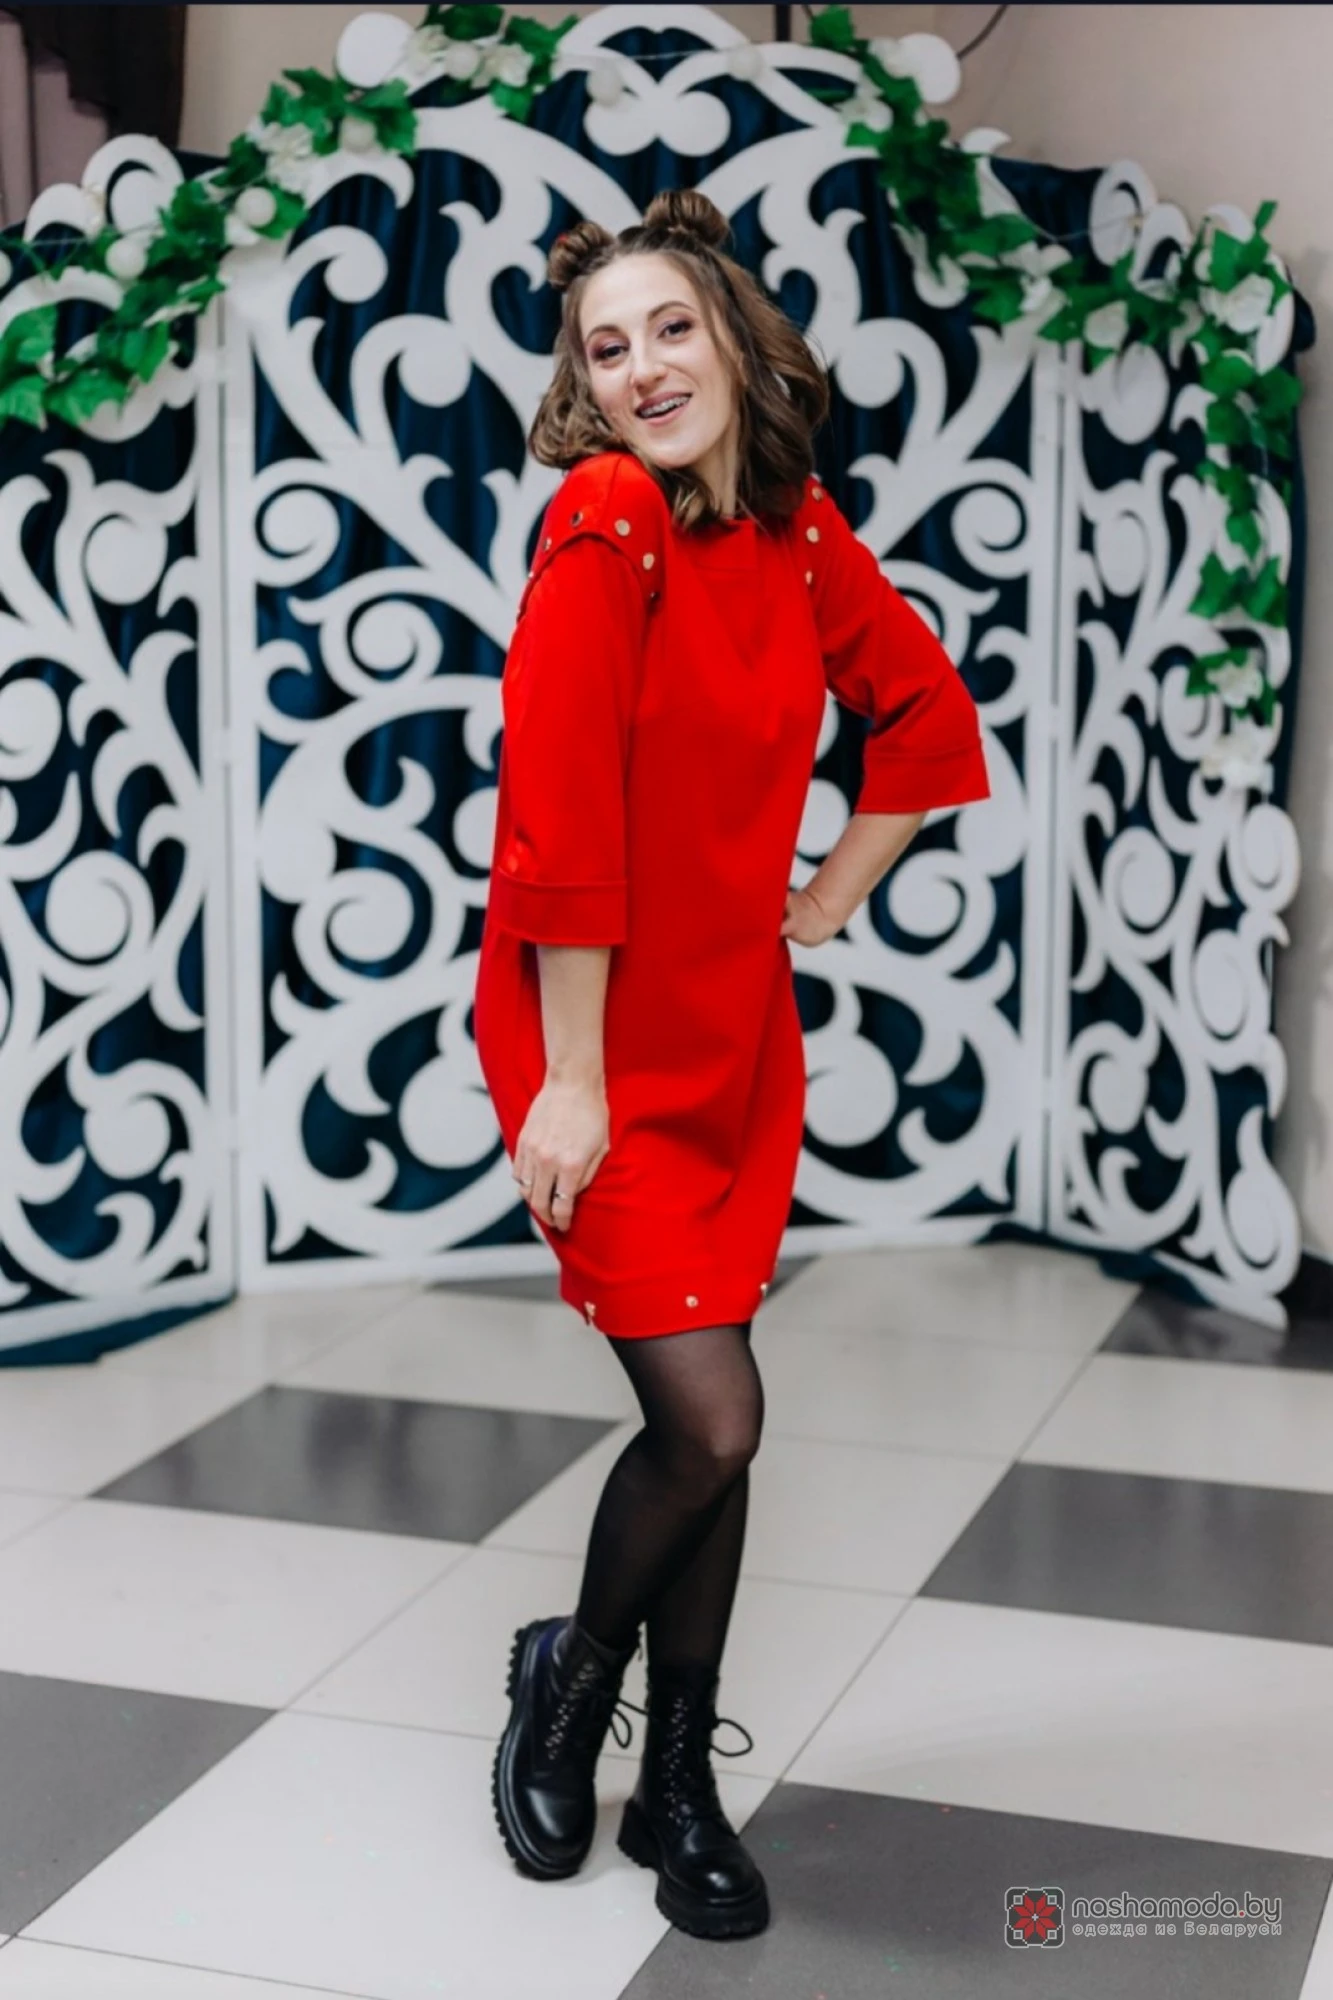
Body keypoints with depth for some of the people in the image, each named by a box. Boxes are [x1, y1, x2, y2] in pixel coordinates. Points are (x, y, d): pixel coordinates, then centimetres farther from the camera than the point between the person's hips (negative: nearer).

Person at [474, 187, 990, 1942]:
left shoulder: (801, 534, 2)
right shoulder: (603, 526, -16)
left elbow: (927, 713, 18)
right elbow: (562, 821, -19)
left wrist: (833, 898, 12)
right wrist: (570, 1082, -19)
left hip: (741, 1028, 6)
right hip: (602, 1034, -6)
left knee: (714, 1424, 10)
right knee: (711, 1418, -8)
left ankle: (681, 1785, 28)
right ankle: (570, 1671, 23)